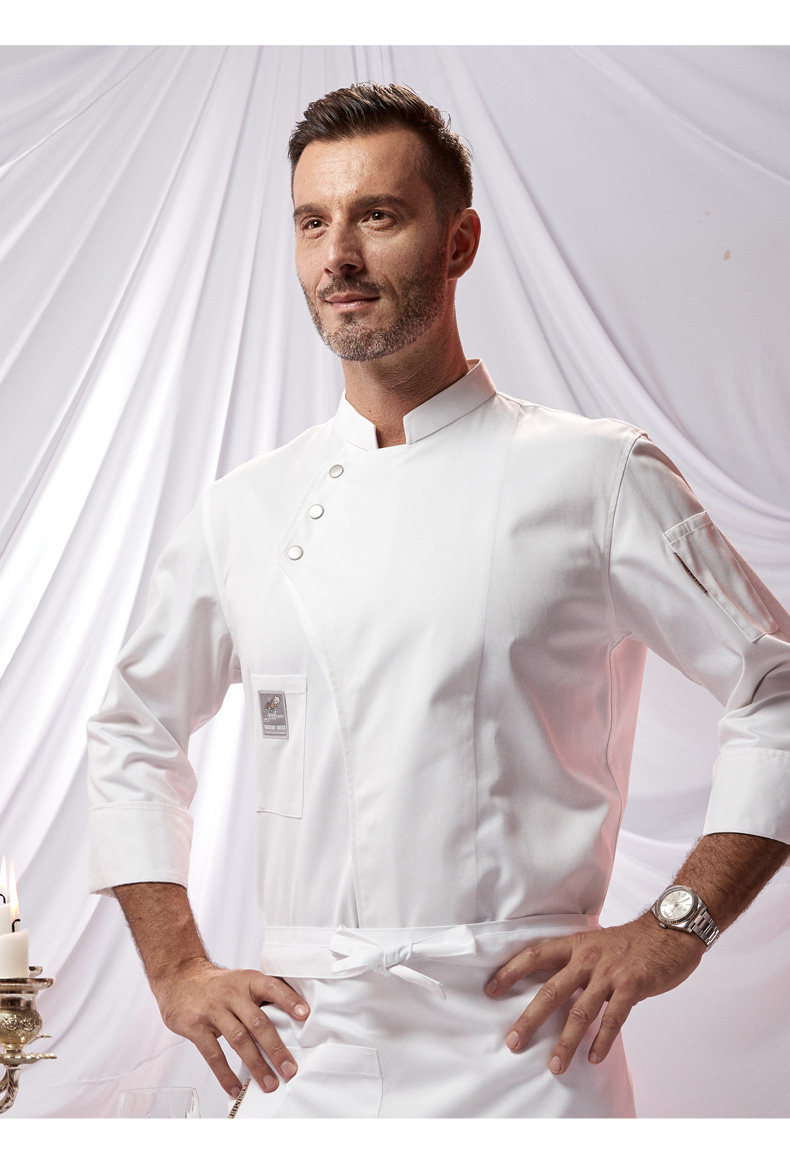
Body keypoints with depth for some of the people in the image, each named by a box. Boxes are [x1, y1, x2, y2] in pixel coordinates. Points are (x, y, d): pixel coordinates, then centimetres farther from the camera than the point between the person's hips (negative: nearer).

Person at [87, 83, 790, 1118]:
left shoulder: (597, 477, -4)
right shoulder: (245, 509, 6)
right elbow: (133, 735, 18)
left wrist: (676, 928, -7)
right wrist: (176, 968, 9)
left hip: (519, 1045, -3)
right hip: (305, 1060, 3)